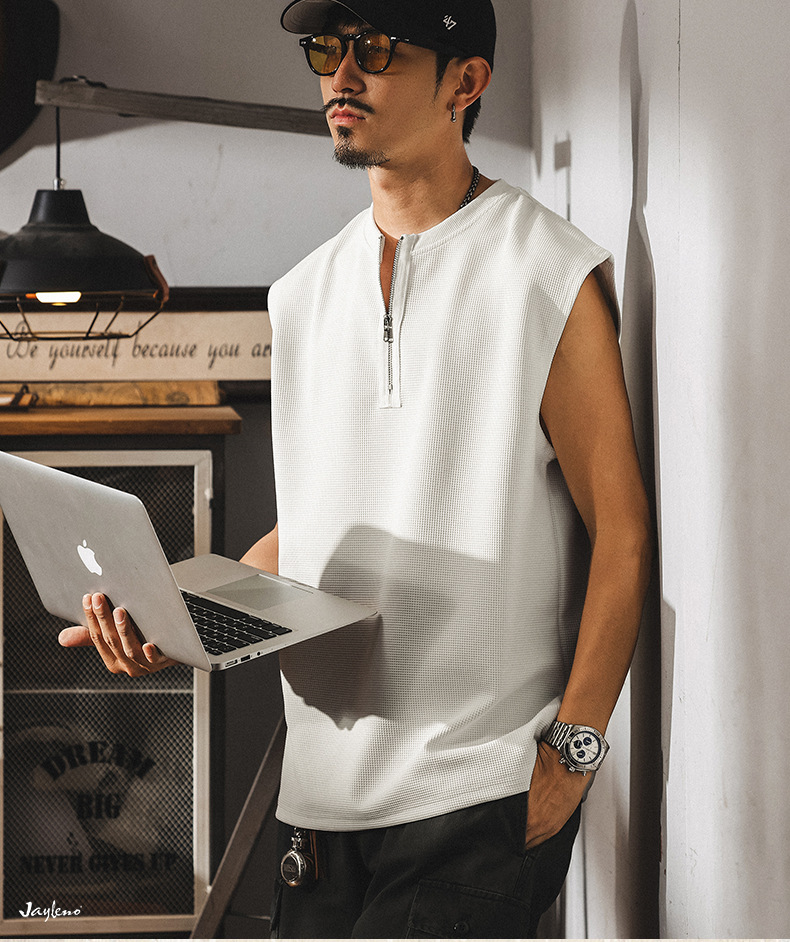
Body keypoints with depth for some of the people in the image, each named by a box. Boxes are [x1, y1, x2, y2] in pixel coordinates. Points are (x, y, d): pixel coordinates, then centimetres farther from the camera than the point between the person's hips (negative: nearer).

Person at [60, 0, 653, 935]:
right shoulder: (305, 294, 14)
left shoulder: (552, 277, -6)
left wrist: (570, 752, -13)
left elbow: (621, 533, -7)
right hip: (326, 786, 6)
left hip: (481, 794, -6)